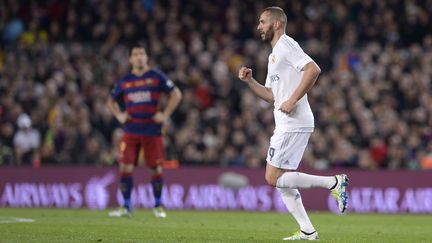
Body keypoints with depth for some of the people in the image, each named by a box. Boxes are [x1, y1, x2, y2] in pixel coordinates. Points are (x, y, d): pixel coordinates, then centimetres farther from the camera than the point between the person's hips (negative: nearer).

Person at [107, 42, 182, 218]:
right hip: (131, 131, 2)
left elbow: (176, 94, 2)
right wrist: (119, 115, 5)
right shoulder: (124, 81, 10)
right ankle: (126, 207, 2)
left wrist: (165, 114, -5)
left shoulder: (156, 77, 1)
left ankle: (158, 206, 16)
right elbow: (111, 101, 23)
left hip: (152, 131, -2)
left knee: (156, 169, 1)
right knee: (125, 168, -7)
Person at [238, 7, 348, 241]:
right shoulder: (275, 54, 22)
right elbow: (272, 95, 26)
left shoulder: (286, 45, -8)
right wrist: (250, 81, 12)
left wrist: (293, 100, -23)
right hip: (286, 125, 10)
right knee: (281, 180, 9)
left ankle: (333, 182, -10)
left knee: (273, 178, -11)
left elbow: (313, 69, -22)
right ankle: (307, 231, 9)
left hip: (294, 124, -10)